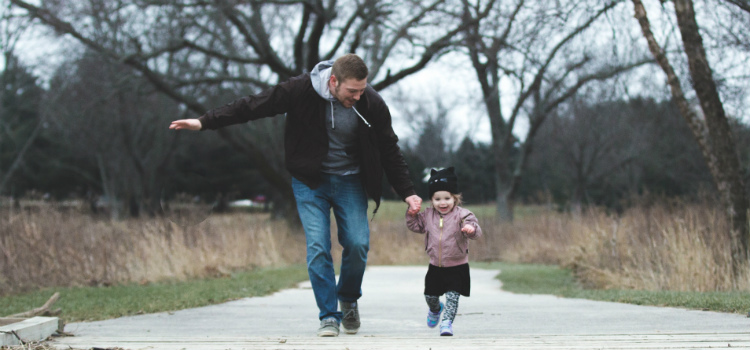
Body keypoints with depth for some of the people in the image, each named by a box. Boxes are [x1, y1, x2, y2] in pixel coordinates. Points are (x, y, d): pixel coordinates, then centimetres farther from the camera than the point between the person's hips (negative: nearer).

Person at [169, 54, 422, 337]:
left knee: (358, 244, -10)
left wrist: (407, 192, -2)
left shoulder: (372, 104, -15)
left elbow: (390, 152, -1)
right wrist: (205, 122, -12)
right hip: (310, 182, -1)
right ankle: (328, 316, -3)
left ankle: (348, 300, 18)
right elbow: (253, 106, -12)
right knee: (317, 247, -13)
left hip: (350, 182, 1)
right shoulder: (302, 90, -20)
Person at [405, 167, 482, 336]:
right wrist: (412, 215, -1)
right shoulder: (428, 215, 3)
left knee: (452, 296, -10)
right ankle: (435, 310, 47)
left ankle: (447, 322, -2)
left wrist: (471, 229, -47)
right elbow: (416, 226, 17)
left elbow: (476, 231, -24)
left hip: (457, 267, -5)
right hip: (435, 266, 5)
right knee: (430, 295, 16)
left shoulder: (462, 215, -12)